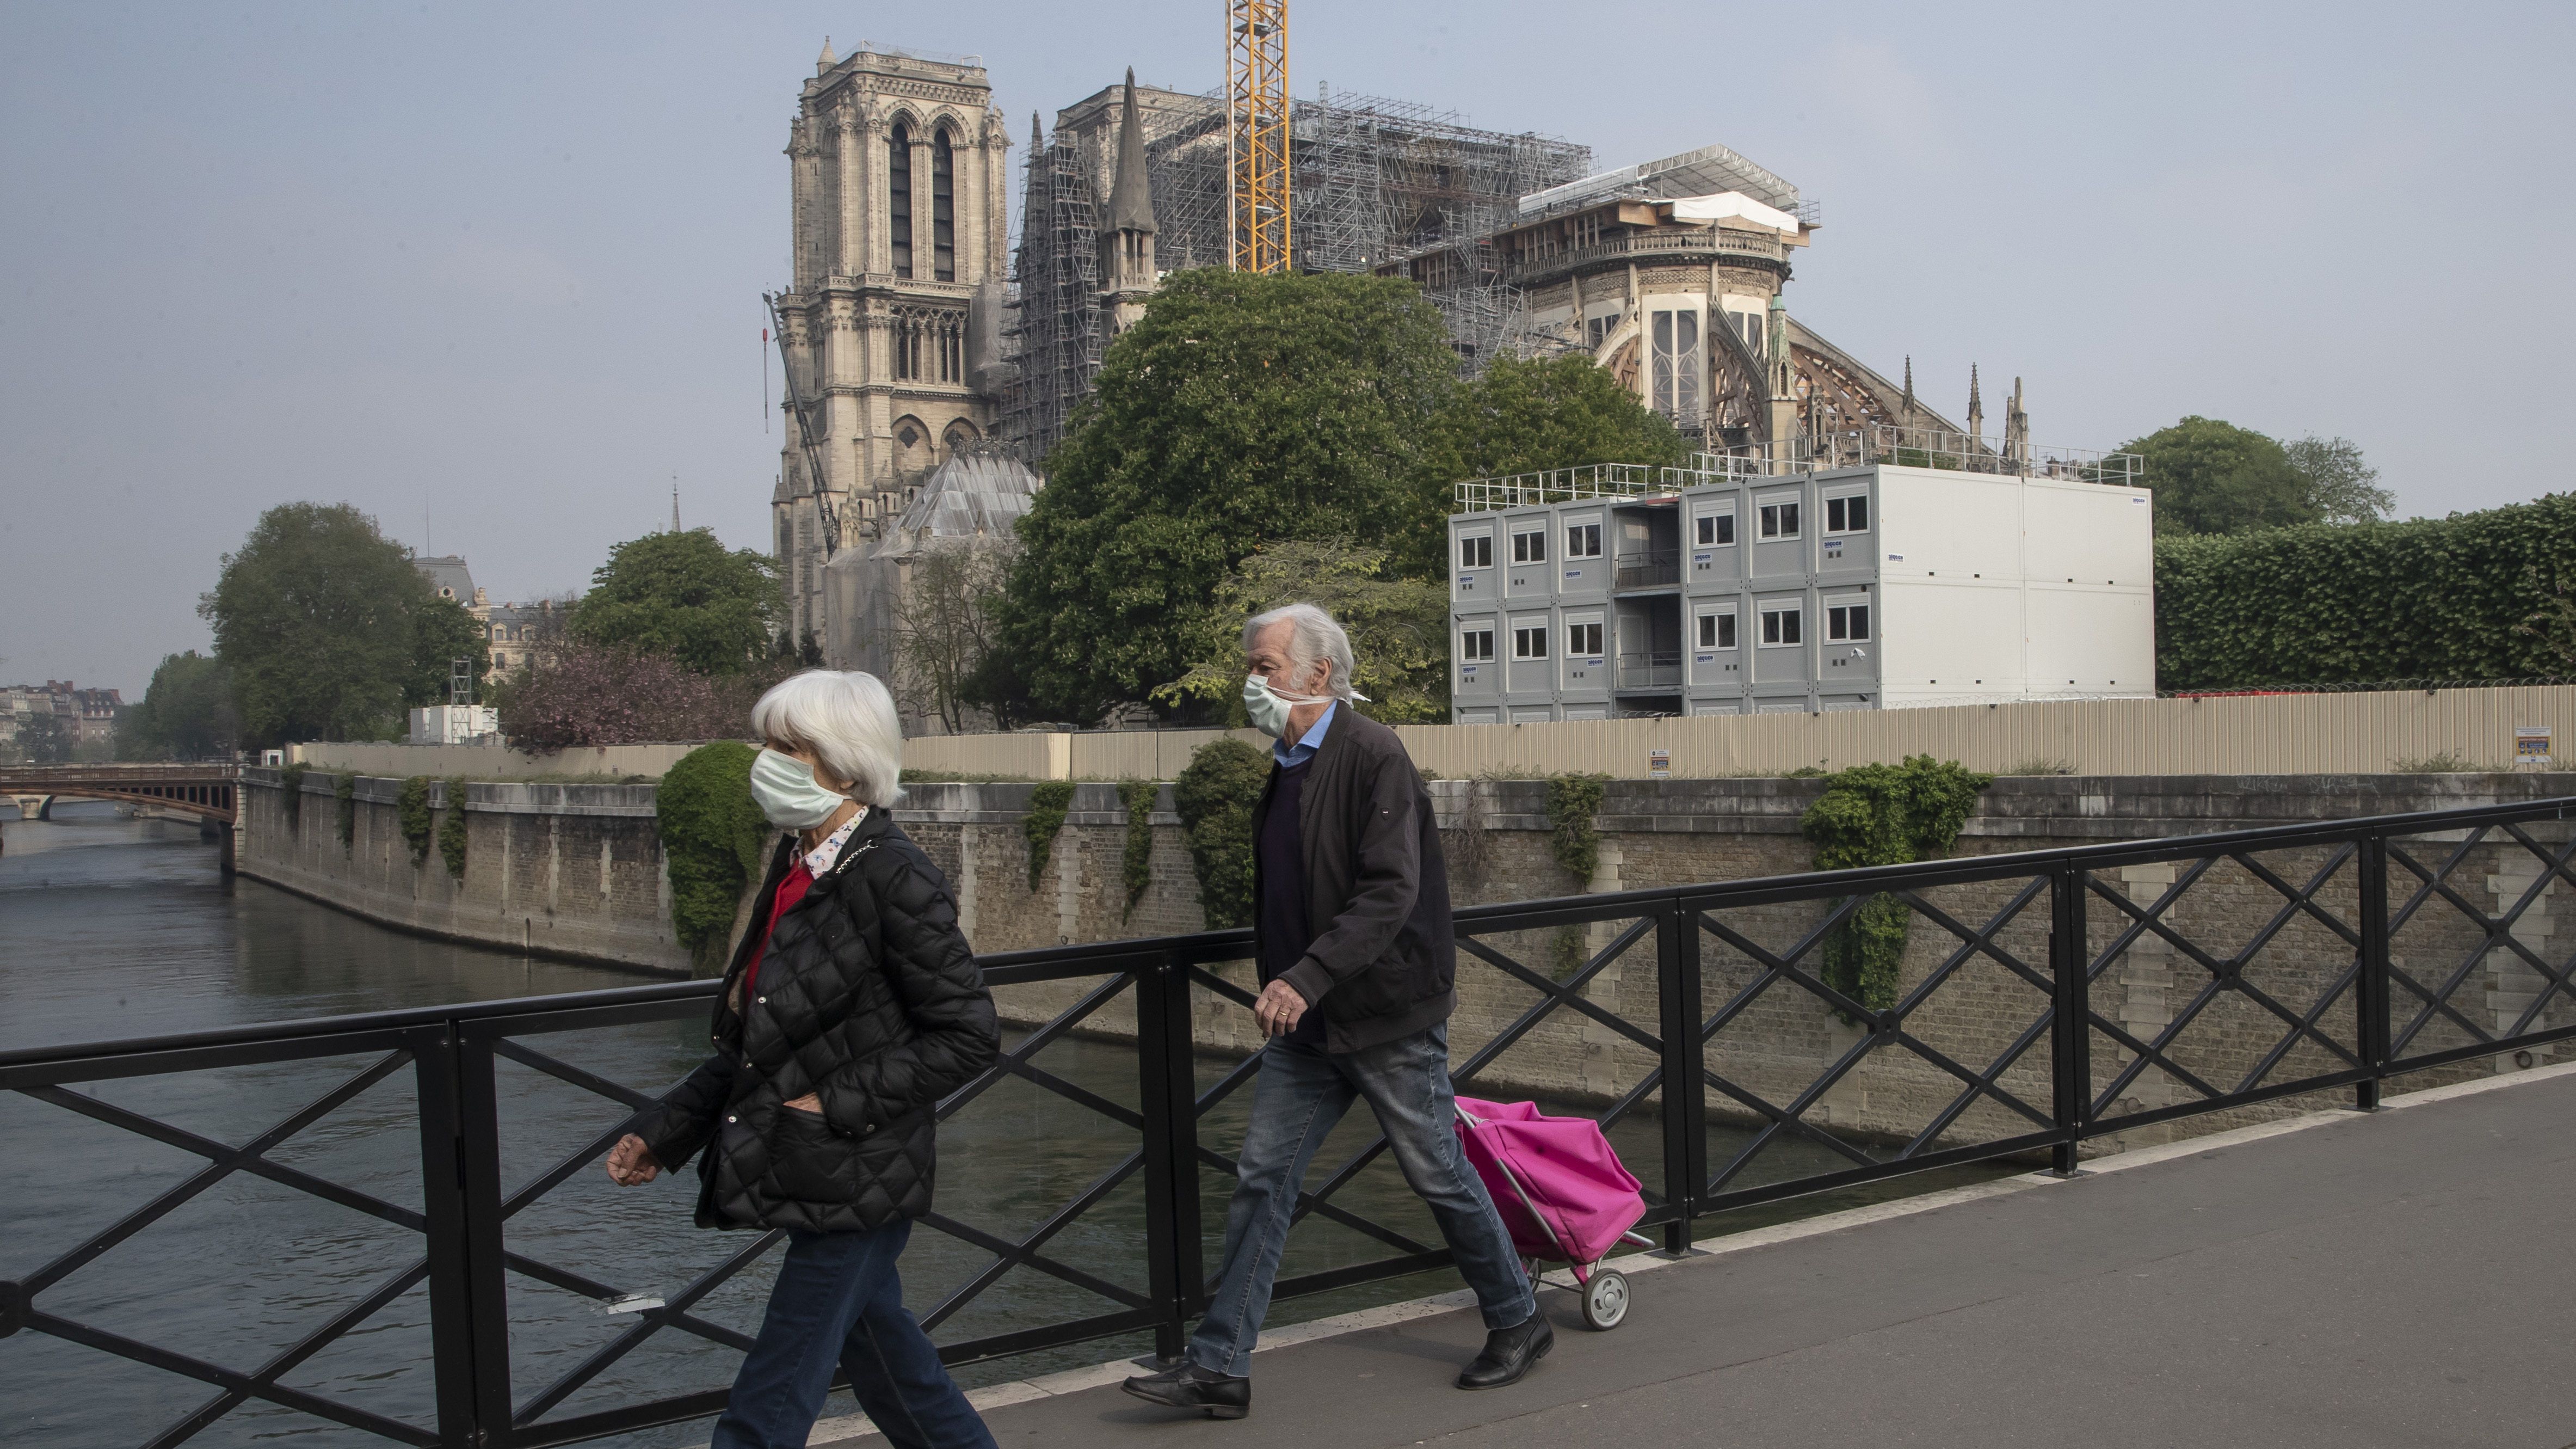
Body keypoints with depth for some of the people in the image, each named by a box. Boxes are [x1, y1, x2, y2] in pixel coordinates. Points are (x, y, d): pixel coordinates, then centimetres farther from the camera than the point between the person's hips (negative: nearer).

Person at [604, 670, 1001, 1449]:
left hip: (855, 1180, -9)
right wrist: (664, 1130, 11)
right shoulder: (799, 866, 8)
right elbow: (756, 1037, 16)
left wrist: (838, 1105, -19)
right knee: (882, 1362, 22)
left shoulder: (894, 876, -17)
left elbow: (967, 1034, -17)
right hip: (809, 1175, 9)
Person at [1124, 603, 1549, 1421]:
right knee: (1262, 1179, 4)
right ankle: (1219, 1368, 9)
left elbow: (1391, 891, -24)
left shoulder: (1373, 756, -16)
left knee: (1438, 1176, 6)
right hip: (1305, 1019, 8)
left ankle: (1517, 1324, 27)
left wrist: (1307, 978, -29)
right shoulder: (1288, 766, 11)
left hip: (1388, 1016, -7)